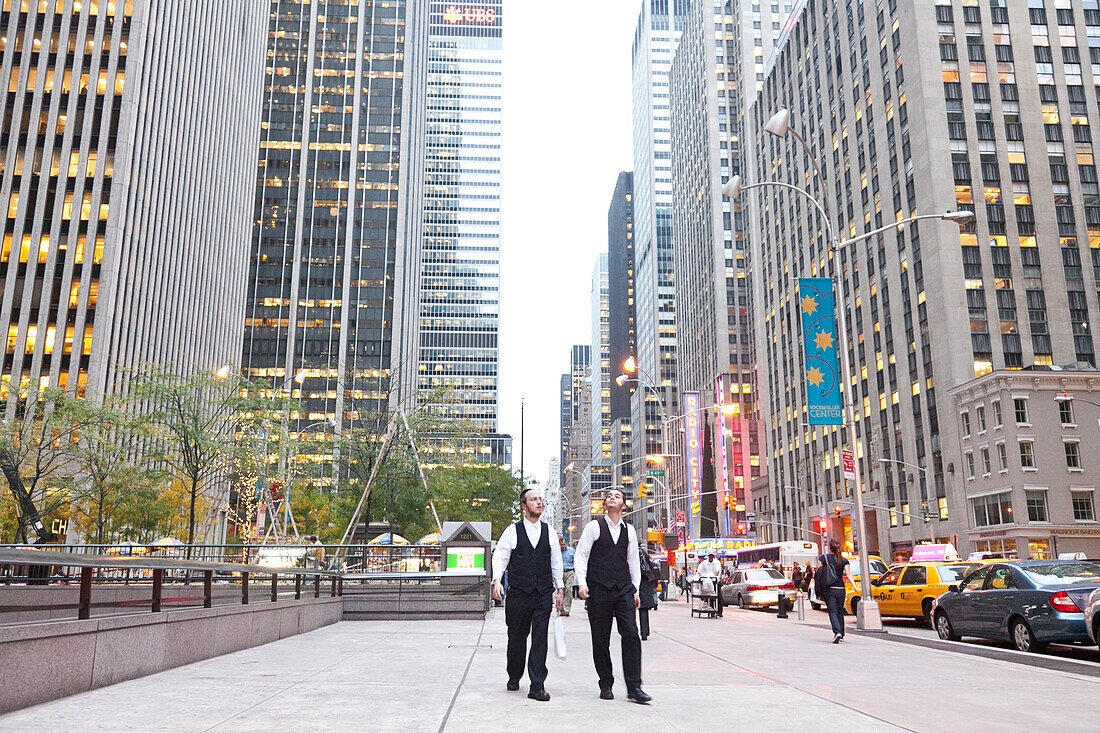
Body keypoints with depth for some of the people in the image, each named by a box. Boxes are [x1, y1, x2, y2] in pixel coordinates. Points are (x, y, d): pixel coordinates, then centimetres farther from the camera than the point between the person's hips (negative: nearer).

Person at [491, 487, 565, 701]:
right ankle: (514, 677, 32)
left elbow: (556, 562, 14)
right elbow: (499, 556, -1)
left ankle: (537, 686, -3)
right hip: (518, 592, -1)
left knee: (540, 638, -6)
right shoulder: (513, 531, 1)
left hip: (543, 593, 1)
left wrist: (559, 589, 11)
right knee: (517, 637, 9)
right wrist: (497, 581, -16)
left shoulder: (549, 532, 9)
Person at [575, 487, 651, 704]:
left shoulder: (629, 530, 13)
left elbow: (633, 561, 18)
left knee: (631, 634, -9)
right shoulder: (594, 527, 3)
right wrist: (582, 584, -9)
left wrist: (636, 590, 13)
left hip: (624, 589, 2)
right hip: (599, 589, -2)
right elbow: (581, 555, 1)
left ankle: (633, 687, -5)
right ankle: (606, 685, 15)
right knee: (601, 639, 2)